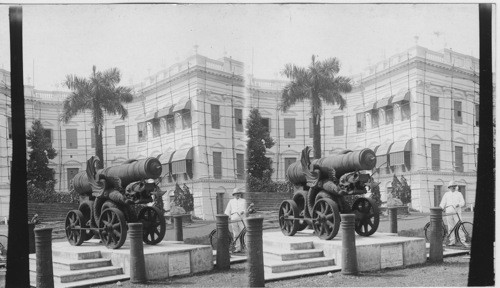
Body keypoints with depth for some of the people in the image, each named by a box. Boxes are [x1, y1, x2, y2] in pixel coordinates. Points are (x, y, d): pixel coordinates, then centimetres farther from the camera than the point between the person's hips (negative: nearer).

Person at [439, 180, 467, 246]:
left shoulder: (459, 194, 13)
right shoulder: (446, 194, 17)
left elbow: (463, 202, 5)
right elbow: (443, 203, 12)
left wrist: (458, 204, -16)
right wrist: (440, 208, -6)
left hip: (457, 212, -2)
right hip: (448, 213, 2)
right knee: (450, 227, 0)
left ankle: (463, 241, -6)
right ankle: (452, 241, 5)